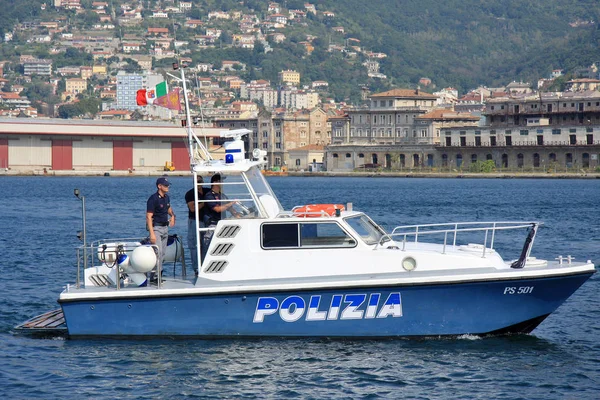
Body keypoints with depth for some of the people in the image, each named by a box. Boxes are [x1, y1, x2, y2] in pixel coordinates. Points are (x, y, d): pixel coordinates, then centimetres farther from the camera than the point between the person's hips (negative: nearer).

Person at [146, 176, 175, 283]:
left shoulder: (166, 197, 8)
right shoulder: (153, 199, -16)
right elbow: (149, 217, -19)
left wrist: (172, 215, 9)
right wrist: (152, 233, -25)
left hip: (165, 227, 8)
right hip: (156, 227, -8)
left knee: (163, 252, 11)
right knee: (157, 252, -14)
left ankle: (159, 272, 19)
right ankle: (154, 277, -13)